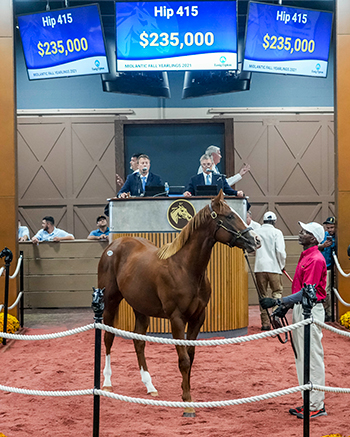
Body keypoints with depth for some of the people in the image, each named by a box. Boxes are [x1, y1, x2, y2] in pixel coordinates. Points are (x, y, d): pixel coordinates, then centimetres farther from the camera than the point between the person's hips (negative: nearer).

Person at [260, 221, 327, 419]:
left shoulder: (316, 259, -18)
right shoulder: (305, 256, 14)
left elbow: (306, 292, -25)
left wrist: (278, 301, -28)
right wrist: (286, 306, 17)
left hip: (311, 311, -11)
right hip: (300, 309, 11)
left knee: (313, 357, -5)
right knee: (302, 357, 15)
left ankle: (317, 406, 2)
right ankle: (309, 402, 23)